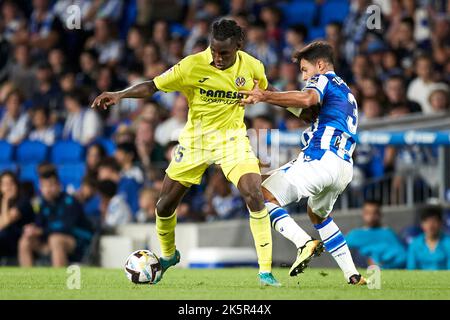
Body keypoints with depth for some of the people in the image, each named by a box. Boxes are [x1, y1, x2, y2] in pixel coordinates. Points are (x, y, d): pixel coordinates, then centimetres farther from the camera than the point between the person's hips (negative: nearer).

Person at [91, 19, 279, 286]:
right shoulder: (192, 66, -18)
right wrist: (119, 95, -25)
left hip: (232, 138, 0)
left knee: (255, 196, -23)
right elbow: (153, 86, -12)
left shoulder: (252, 67, -10)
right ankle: (168, 255, 40)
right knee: (166, 205, 7)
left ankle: (266, 271, -15)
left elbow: (267, 91, 13)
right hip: (195, 140, 1)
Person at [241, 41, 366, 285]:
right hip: (345, 167, 9)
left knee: (263, 197, -9)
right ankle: (353, 275, 21)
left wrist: (265, 96, -23)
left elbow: (307, 99, -19)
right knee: (317, 214, 32)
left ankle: (305, 243, -28)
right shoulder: (346, 92, 32)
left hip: (320, 158, -9)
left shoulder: (323, 79, 4)